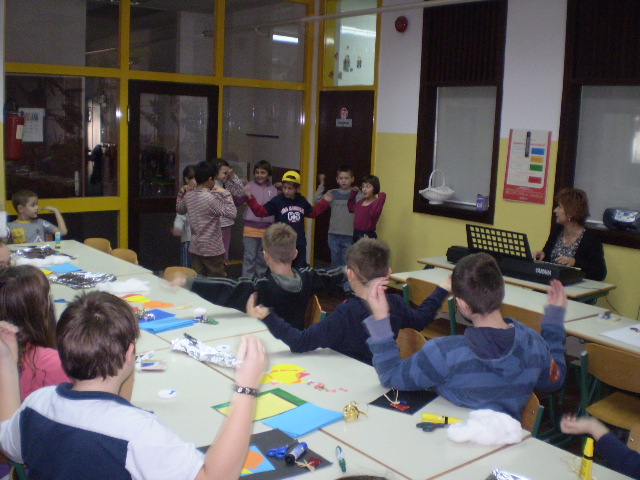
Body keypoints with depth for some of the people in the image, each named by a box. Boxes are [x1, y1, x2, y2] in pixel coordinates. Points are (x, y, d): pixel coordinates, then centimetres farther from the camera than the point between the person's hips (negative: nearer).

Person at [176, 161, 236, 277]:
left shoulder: (188, 196, 2)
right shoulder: (211, 198, -20)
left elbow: (179, 210, 21)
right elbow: (232, 214, -22)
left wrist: (181, 194, 22)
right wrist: (226, 194, -17)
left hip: (195, 249, 7)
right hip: (212, 250, -7)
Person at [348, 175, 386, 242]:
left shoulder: (376, 203, -16)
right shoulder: (361, 201, 10)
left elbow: (374, 214, -36)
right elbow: (351, 208, 27)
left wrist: (381, 198, -37)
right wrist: (353, 193, 20)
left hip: (367, 236, -9)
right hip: (356, 234, 9)